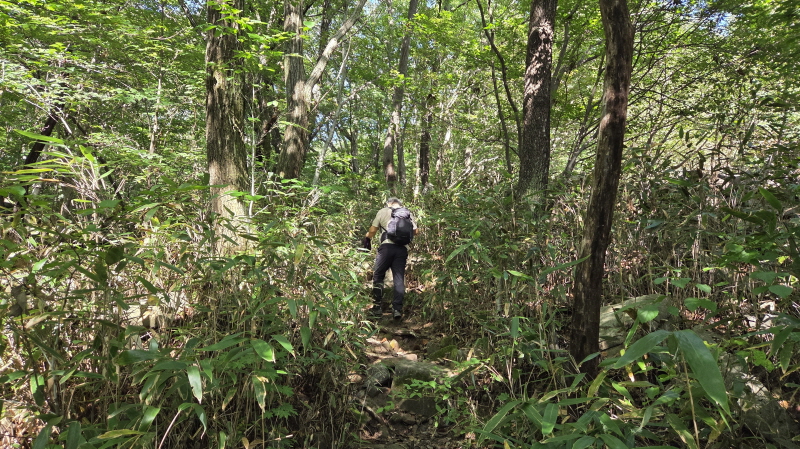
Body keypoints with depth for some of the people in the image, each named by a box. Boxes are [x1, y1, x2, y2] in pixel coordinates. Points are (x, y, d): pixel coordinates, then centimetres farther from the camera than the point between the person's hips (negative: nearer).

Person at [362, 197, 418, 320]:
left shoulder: (383, 211, 12)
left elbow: (373, 230, 9)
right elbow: (416, 231, 10)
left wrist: (367, 239, 27)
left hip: (387, 246, -2)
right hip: (403, 248, 3)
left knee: (378, 276, 9)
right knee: (399, 279, 6)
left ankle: (377, 307, 8)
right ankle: (397, 309, 0)